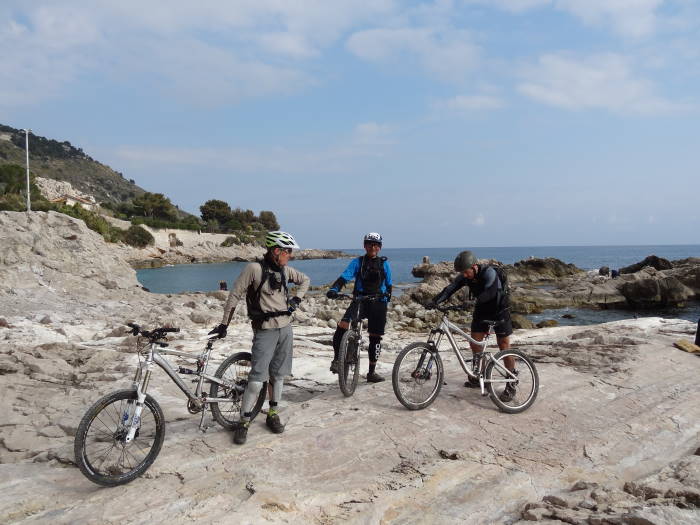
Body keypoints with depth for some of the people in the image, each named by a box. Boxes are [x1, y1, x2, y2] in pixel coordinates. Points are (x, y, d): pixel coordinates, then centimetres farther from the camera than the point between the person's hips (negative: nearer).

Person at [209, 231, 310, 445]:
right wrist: (224, 325, -8)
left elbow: (305, 280, 25)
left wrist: (297, 298, 10)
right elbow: (234, 295, -9)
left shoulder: (285, 270, 5)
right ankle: (243, 421, 5)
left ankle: (273, 414, 27)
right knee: (257, 379, -9)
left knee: (278, 375, 13)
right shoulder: (254, 269, -13)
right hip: (265, 331, -6)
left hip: (285, 328, 6)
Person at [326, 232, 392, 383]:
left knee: (375, 338, 7)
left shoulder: (384, 264, 9)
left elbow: (388, 285, 18)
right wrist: (333, 289, -28)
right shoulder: (357, 262, 2)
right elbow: (344, 277, -11)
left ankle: (372, 372, 21)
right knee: (343, 324, -28)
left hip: (378, 303, 2)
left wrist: (387, 299, 10)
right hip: (360, 301, -2)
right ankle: (336, 358, -14)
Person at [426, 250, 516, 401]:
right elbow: (450, 289, -18)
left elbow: (490, 292, -40)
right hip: (481, 311, 6)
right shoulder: (464, 276, -9)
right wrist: (434, 301, -31)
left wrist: (475, 302, -52)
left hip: (499, 311, -6)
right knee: (474, 343, 4)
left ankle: (511, 385, 2)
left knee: (504, 347, -6)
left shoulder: (488, 272, -27)